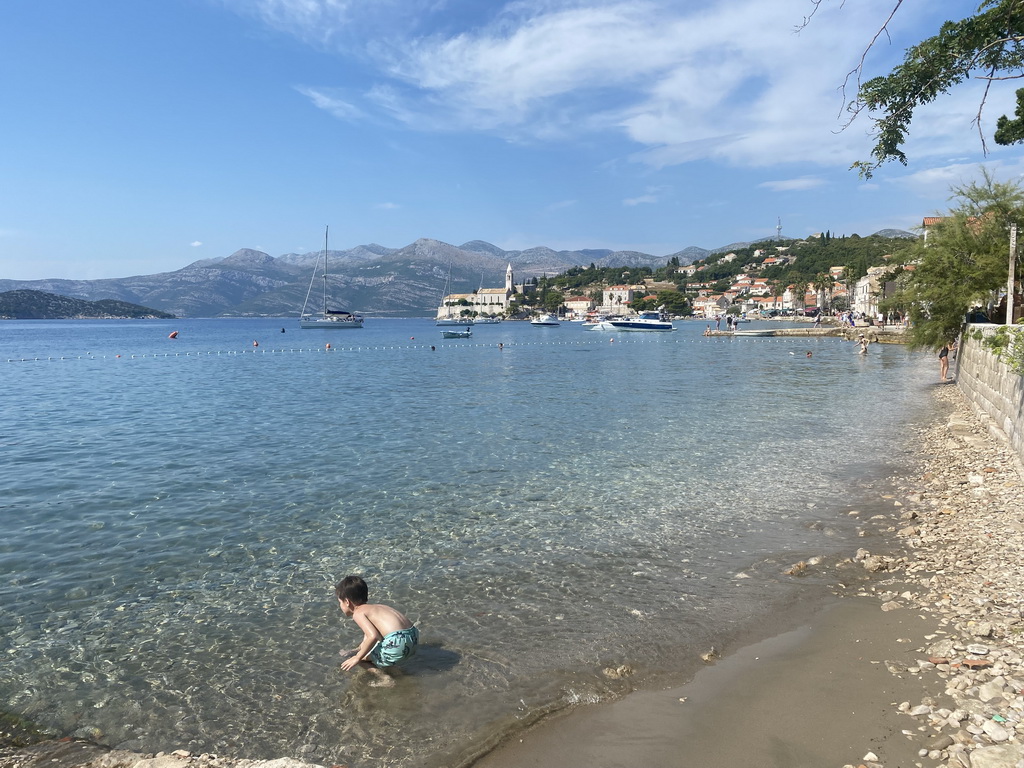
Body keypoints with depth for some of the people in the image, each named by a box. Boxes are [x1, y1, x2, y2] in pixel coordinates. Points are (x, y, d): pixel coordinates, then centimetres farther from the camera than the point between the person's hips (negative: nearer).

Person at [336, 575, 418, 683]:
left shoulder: (358, 613, -2)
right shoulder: (374, 607, 23)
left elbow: (373, 636, -17)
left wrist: (357, 657, -7)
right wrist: (356, 650, 48)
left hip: (397, 644, -9)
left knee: (355, 658, 6)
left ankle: (385, 678, -1)